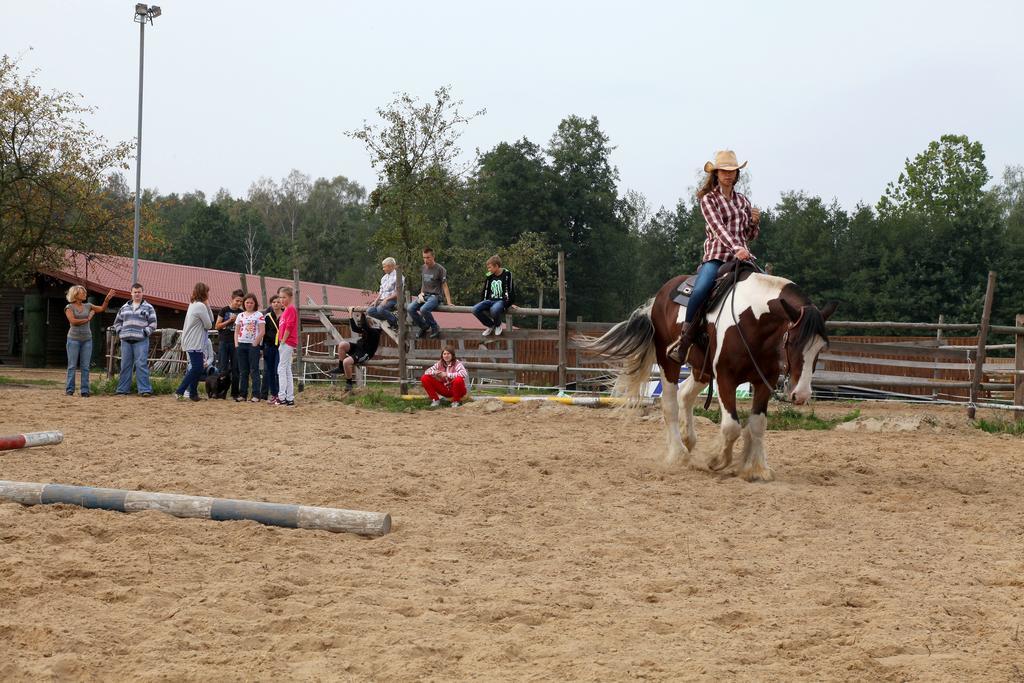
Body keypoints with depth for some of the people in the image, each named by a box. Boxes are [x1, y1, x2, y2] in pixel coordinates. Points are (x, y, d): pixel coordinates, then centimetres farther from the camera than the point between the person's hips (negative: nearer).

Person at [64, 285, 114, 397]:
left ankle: (85, 391, 4)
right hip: (74, 339, -4)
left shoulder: (87, 306, 12)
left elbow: (102, 309, 16)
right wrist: (87, 319, -4)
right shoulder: (69, 307, -2)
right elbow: (73, 321, -14)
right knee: (72, 366, -2)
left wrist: (107, 299, 2)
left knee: (85, 366, 2)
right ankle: (69, 390, 3)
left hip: (87, 339, 4)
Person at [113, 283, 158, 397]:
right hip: (126, 340, 4)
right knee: (125, 365, 6)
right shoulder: (124, 307, 18)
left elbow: (153, 324, 2)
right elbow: (117, 322, 25)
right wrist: (120, 332, 9)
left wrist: (145, 333, -8)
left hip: (141, 341, -4)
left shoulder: (148, 307, 7)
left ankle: (145, 389, -11)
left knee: (141, 365, -10)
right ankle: (123, 389, 11)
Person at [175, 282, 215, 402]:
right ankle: (180, 391, -10)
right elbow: (208, 325, -11)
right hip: (195, 344, -10)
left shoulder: (194, 305, 16)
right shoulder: (201, 306, -16)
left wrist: (207, 306, 4)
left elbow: (211, 320, 15)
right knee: (197, 368, -9)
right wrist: (207, 305, -2)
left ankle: (193, 394, 12)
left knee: (198, 369, 11)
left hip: (192, 343, 10)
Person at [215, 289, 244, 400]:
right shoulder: (225, 310, 3)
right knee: (223, 368, -2)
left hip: (236, 343, 2)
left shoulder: (241, 313, 9)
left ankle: (235, 393, 6)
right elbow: (218, 326, 2)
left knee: (235, 369, 2)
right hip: (224, 342, -2)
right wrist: (229, 321, -10)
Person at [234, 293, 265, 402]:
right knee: (243, 371, 7)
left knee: (254, 370, -5)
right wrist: (236, 344, 3)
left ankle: (256, 395, -5)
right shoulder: (240, 316, 14)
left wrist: (255, 344, -12)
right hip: (241, 344, 5)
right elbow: (236, 331, 15)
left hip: (253, 345, -5)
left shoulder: (259, 315, 0)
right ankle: (242, 394, 10)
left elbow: (262, 331, -6)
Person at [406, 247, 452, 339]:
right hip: (424, 296, 6)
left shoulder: (440, 269, -5)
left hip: (434, 296, -6)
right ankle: (424, 327, 1)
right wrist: (421, 294, 6)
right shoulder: (423, 268, 13)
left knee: (424, 309, -35)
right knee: (410, 308, -21)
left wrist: (449, 302, -12)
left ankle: (435, 328, -11)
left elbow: (444, 286, -5)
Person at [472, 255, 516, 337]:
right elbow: (486, 290, 22)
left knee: (494, 310, -41)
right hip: (490, 300, 6)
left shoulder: (507, 274, -6)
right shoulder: (489, 276, 10)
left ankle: (498, 325, -5)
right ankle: (490, 325, 3)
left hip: (502, 300, -6)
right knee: (475, 310, -21)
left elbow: (511, 289, -4)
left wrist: (512, 303, -6)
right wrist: (484, 303, 21)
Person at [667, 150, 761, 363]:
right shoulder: (709, 199, 5)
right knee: (700, 291, -31)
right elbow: (718, 227, -13)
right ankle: (684, 342, -23)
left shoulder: (742, 201, 19)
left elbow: (751, 236, 24)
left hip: (742, 257, 5)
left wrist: (755, 221, 1)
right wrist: (736, 248, -29)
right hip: (716, 256, -5)